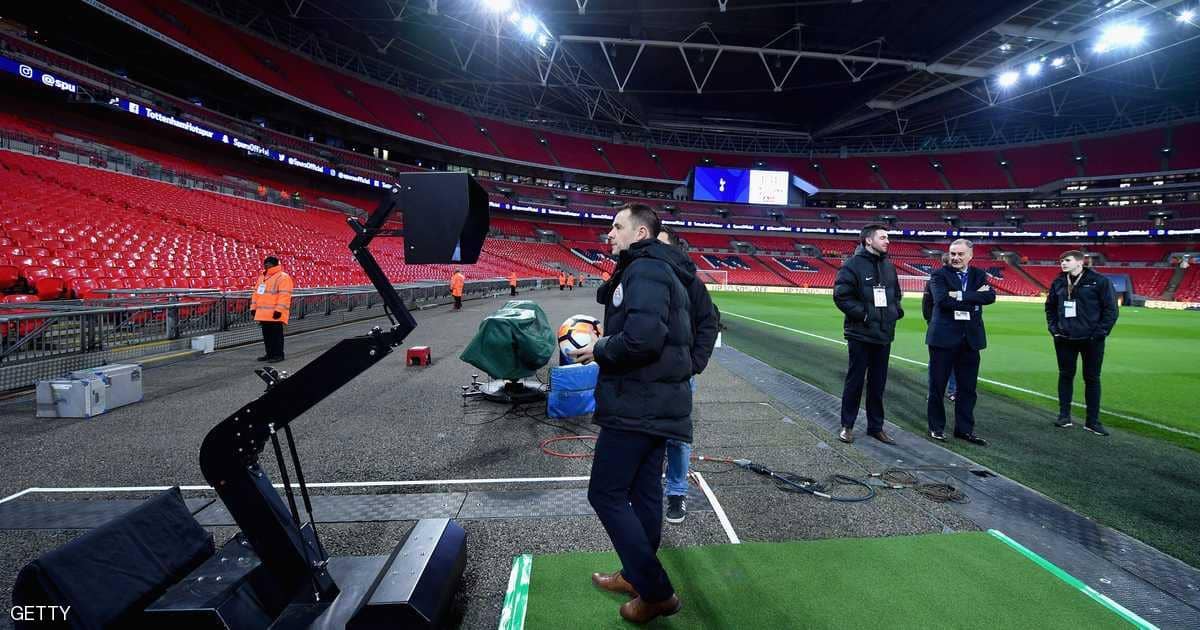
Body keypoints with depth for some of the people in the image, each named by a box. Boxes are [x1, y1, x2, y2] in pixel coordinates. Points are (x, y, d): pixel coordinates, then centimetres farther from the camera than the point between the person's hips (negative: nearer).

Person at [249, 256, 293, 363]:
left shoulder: (283, 277, -9)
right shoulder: (262, 277, 19)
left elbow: (284, 295, -17)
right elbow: (256, 293, 24)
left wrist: (279, 310, -23)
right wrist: (253, 307, 17)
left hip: (275, 314, -8)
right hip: (263, 314, 8)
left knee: (276, 334, -4)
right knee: (267, 334, 13)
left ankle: (278, 354, 2)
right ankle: (270, 353, 22)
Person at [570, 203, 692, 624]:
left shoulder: (644, 271, -15)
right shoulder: (659, 270, 17)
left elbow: (641, 339, -29)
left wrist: (599, 350, -12)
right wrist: (606, 343, 7)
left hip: (637, 405, -10)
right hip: (658, 402, 10)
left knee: (606, 494, -1)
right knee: (644, 491, 18)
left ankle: (656, 592, 5)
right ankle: (638, 575, 32)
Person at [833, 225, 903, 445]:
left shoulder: (888, 266, 11)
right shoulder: (853, 264, -10)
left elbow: (896, 293, 22)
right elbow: (841, 296, -15)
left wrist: (896, 311, 5)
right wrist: (862, 314, -18)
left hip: (884, 334, 6)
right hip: (860, 334, -6)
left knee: (878, 383, 12)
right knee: (855, 381, 3)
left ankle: (876, 426, 23)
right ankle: (847, 426, 15)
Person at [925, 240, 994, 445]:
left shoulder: (979, 275, 9)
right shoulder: (939, 275, -2)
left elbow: (990, 297, -9)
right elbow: (942, 299, -19)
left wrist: (961, 295, -18)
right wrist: (974, 297, -14)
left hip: (970, 338, 4)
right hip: (944, 337, -4)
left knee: (968, 387, 10)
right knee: (937, 385, 5)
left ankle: (965, 429, 21)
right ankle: (936, 427, 18)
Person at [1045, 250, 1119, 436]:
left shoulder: (1099, 281, -8)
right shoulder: (1058, 283, 5)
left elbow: (1111, 309, -8)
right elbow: (1050, 307, 16)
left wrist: (1100, 332, -12)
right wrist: (1053, 328, 5)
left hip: (1091, 340, -3)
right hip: (1064, 339, 3)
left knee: (1092, 379, 5)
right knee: (1065, 376, 8)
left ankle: (1092, 421, 12)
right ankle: (1064, 416, 17)